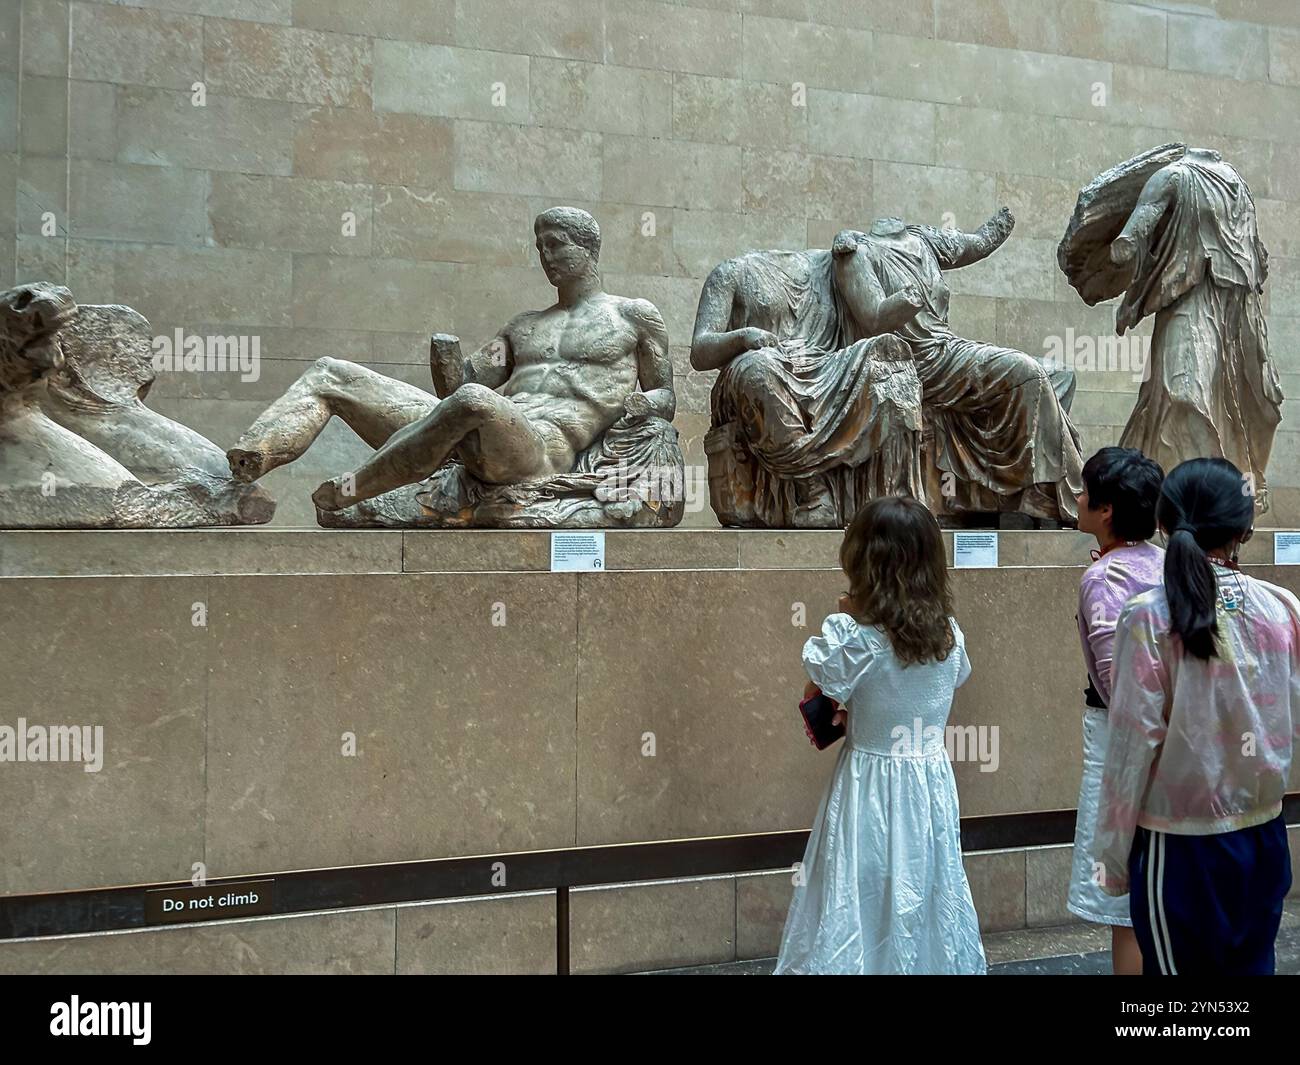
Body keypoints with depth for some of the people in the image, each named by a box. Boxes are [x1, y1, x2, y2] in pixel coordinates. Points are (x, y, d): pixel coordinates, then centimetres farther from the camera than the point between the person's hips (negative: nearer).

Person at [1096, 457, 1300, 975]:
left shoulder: (1150, 617, -15)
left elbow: (1135, 743, -12)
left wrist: (1113, 855, -4)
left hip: (1180, 848, -3)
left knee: (1180, 964, 11)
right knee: (1251, 963, 18)